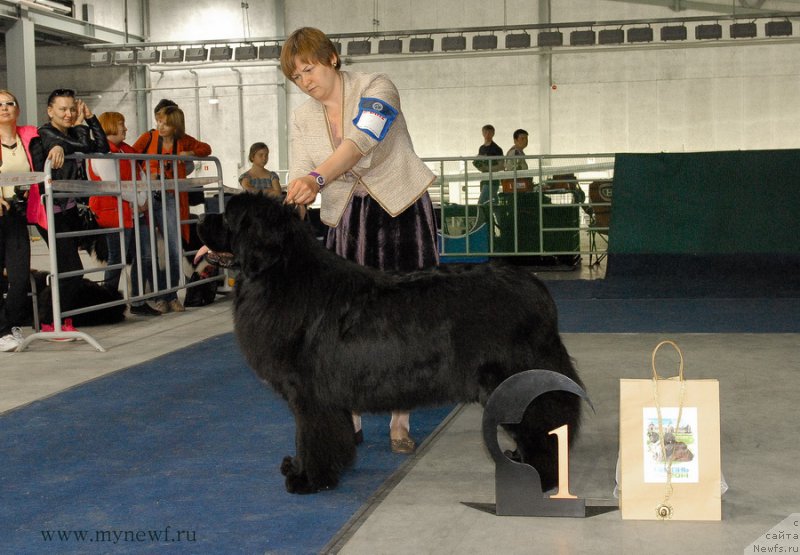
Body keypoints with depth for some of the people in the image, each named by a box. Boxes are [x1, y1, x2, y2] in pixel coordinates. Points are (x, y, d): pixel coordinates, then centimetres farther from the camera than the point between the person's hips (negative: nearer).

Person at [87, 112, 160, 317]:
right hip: (116, 214, -9)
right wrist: (139, 201, -13)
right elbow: (113, 185, -20)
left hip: (136, 213, 9)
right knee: (117, 260, -2)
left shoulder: (126, 149, 17)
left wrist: (143, 200, -1)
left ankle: (138, 302, 15)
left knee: (145, 256, 8)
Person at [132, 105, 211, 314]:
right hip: (148, 197, -2)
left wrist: (189, 153, 4)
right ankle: (158, 296, 8)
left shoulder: (183, 141, 10)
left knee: (174, 253, -1)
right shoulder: (149, 137, 4)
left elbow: (206, 148, 23)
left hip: (170, 200, 2)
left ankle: (170, 296, 13)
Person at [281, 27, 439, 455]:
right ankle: (348, 421, 10)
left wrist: (316, 178, -47)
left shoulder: (376, 89, -13)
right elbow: (299, 181, -4)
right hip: (348, 220, 4)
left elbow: (360, 141, -31)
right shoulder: (304, 118, 2)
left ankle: (399, 424, 10)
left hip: (402, 211, -3)